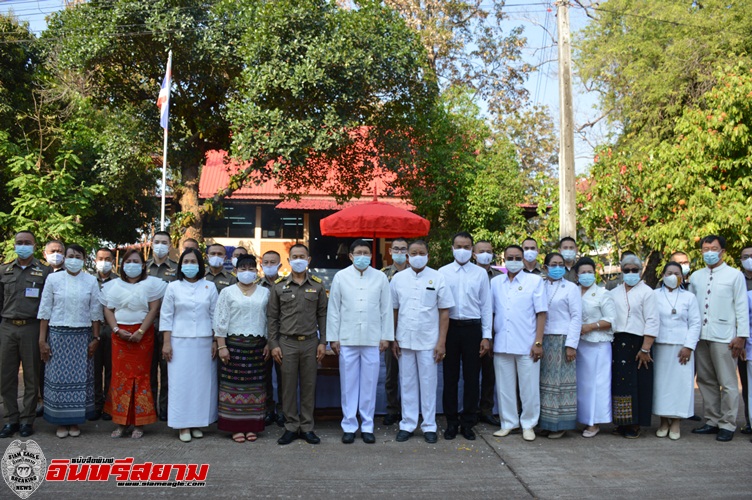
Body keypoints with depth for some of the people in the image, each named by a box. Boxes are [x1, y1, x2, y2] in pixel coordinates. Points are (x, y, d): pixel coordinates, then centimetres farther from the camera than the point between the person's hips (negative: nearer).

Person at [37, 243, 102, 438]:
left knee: (80, 378, 3)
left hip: (83, 336, 1)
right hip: (58, 334, 0)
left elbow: (95, 312, 5)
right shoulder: (53, 279, 1)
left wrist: (95, 338, 2)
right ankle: (61, 422, 13)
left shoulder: (91, 281, 3)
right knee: (59, 378, 1)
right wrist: (42, 340, -1)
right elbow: (45, 310, 2)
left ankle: (75, 421, 14)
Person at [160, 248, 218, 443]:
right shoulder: (173, 287, 4)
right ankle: (183, 426, 7)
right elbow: (166, 316, 3)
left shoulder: (210, 287, 6)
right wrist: (166, 343, -3)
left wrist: (215, 342, 2)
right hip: (180, 342, -1)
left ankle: (197, 423, 14)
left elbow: (215, 316, 7)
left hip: (204, 342, 1)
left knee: (202, 381, 3)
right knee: (181, 382, -1)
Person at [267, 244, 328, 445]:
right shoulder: (279, 285, 3)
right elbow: (272, 317, 4)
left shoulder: (317, 285, 4)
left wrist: (323, 342, 0)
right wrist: (273, 344, -1)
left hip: (311, 342, 1)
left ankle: (307, 427, 16)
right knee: (289, 386, 4)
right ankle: (291, 427, 16)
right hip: (287, 343, 0)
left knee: (309, 386, 6)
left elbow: (322, 315, 5)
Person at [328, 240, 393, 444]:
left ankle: (367, 427, 16)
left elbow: (387, 309, 6)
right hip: (347, 339, 0)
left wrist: (386, 337, 3)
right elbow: (333, 309, 4)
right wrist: (333, 338, 1)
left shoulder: (380, 277, 5)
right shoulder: (340, 277, 4)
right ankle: (349, 426, 14)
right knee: (348, 385, 4)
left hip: (372, 340, 0)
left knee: (369, 385, 5)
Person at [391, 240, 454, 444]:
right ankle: (408, 425, 19)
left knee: (428, 384, 4)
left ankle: (429, 426, 16)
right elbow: (394, 311, 9)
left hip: (429, 341, -2)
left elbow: (444, 312, -1)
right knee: (407, 383, 9)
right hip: (405, 340, 2)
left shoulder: (437, 278, -1)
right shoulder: (398, 278, 4)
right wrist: (393, 339, 5)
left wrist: (441, 342, -6)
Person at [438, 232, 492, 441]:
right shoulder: (443, 272, 4)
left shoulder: (481, 273, 5)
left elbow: (486, 306, 5)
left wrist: (486, 336, 0)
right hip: (450, 327, 0)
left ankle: (468, 423, 17)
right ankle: (451, 422, 18)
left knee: (472, 377, 5)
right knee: (450, 377, 7)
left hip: (472, 328, 0)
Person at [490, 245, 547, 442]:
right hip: (501, 344, 3)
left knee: (529, 387, 2)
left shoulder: (534, 280, 3)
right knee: (504, 387, 8)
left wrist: (538, 342, -8)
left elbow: (541, 312, -1)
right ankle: (508, 423, 21)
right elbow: (490, 312, 12)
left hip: (526, 345, -3)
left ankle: (528, 424, 16)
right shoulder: (495, 282, 10)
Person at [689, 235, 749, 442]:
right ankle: (712, 421, 22)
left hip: (723, 337, -5)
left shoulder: (735, 275, 0)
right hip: (700, 336, 5)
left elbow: (742, 307, -2)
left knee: (727, 383, -1)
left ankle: (727, 424, 7)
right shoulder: (695, 277, 12)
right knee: (706, 381, 11)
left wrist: (741, 336, -8)